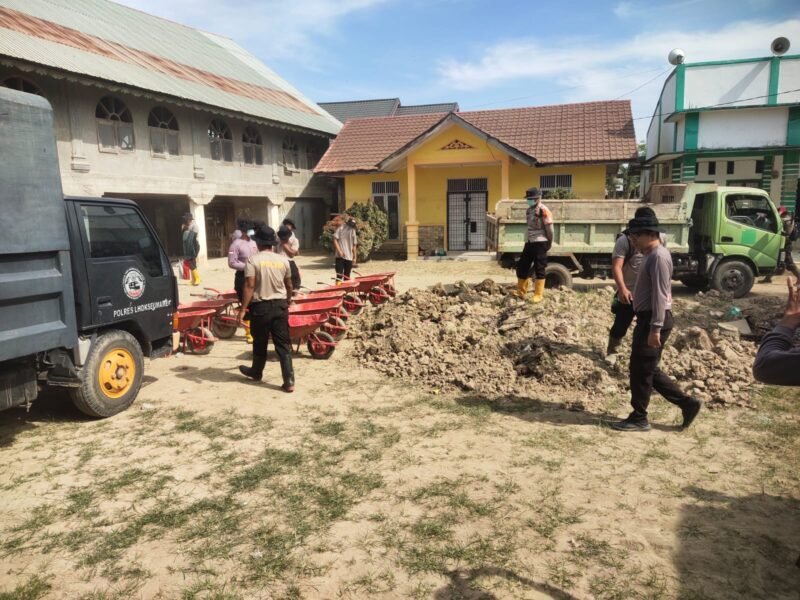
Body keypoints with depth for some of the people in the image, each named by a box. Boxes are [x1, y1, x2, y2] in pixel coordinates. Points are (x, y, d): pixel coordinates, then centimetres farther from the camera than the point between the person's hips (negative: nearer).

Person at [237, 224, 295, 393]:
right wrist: (288, 300, 31)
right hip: (280, 305, 3)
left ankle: (256, 372, 37)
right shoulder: (283, 260, 3)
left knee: (260, 343, 16)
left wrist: (243, 309, -11)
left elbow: (249, 286, -16)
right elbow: (289, 285, 13)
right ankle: (289, 381, -2)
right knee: (283, 344, 3)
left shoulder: (253, 260, -10)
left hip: (261, 306, -2)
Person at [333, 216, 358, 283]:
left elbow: (354, 245, 14)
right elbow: (335, 240, -7)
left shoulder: (353, 231, 11)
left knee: (347, 276, 7)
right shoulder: (340, 228, -3)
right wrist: (339, 251, -16)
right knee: (339, 274, -8)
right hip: (340, 256, -5)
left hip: (349, 257, 5)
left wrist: (355, 257, 10)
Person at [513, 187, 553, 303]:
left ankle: (539, 295, 3)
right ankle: (521, 292, 24)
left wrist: (549, 242, -4)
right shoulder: (529, 210, 15)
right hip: (529, 242, 8)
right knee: (522, 266, 10)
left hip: (540, 243, -8)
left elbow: (549, 228, -10)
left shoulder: (543, 210, -11)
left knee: (539, 269, -3)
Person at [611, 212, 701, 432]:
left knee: (641, 370, -1)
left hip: (653, 321, -10)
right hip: (648, 319, 10)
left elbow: (660, 295, -22)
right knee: (648, 370, 15)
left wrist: (655, 328, -24)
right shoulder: (652, 255, 16)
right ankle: (687, 403, 22)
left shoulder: (658, 257, -16)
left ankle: (639, 418, 11)